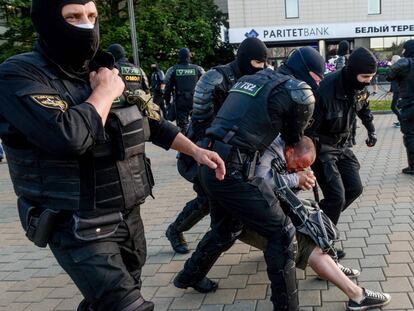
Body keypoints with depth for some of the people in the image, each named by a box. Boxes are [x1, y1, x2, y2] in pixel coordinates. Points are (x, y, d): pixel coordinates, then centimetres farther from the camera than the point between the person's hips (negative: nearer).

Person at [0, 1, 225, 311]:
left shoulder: (110, 74, 8)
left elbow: (153, 122, 18)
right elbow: (68, 136, -31)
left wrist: (196, 150, 12)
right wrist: (105, 92, -16)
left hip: (129, 216, 7)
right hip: (81, 229, -7)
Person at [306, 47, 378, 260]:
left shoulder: (358, 87, -7)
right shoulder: (325, 90, -30)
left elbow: (363, 107, 18)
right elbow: (309, 129, -25)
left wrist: (371, 130, 13)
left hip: (341, 145, 8)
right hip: (321, 147, -8)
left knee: (354, 188, 7)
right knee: (336, 196, -11)